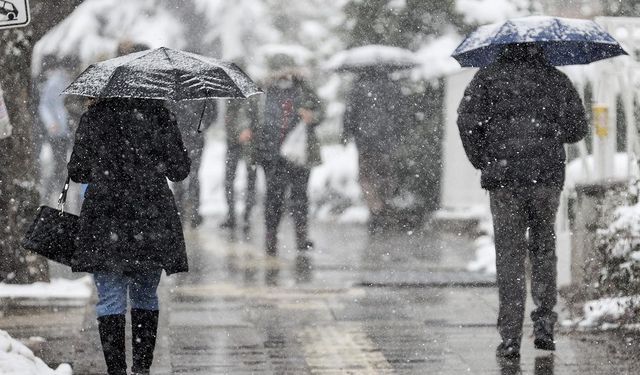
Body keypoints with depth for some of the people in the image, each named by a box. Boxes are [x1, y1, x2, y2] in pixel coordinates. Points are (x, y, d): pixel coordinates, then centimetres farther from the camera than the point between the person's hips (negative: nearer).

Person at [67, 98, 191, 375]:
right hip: (151, 219, 1)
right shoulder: (157, 114, -2)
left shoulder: (93, 117, -1)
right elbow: (179, 170, 0)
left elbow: (77, 172, 7)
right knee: (145, 296, 16)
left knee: (110, 300, 2)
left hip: (106, 220, -1)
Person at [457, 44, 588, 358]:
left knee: (509, 254, 2)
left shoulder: (488, 77, 4)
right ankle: (544, 323, 7)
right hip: (547, 177, 1)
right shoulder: (556, 79, 9)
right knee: (543, 248, 17)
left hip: (503, 178, -1)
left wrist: (480, 161, 3)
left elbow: (467, 119, -7)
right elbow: (577, 128, 12)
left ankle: (510, 337, -2)